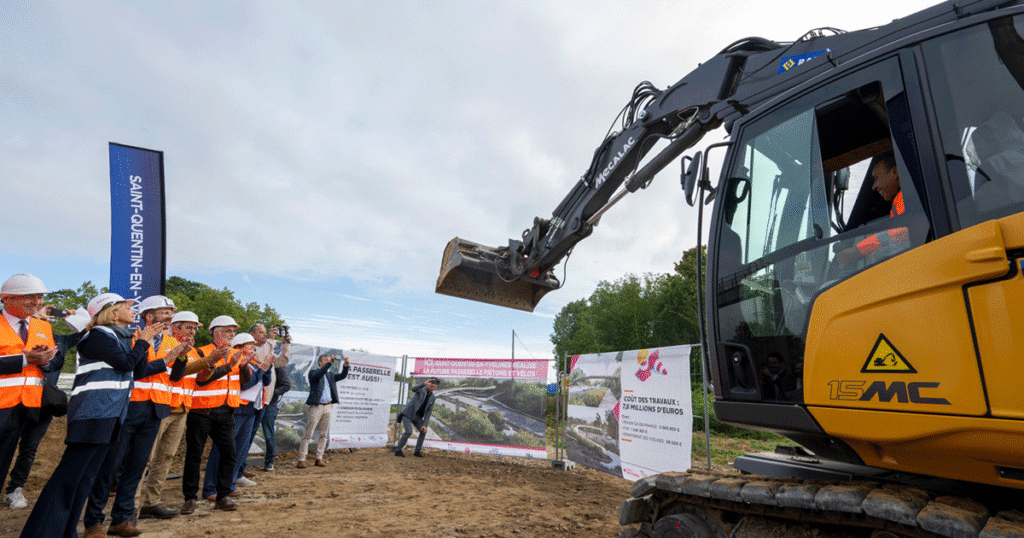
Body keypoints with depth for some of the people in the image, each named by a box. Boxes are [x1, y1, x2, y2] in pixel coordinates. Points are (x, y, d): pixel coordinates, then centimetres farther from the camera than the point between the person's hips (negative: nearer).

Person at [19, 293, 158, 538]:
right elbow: (126, 363, -15)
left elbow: (140, 366, 15)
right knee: (71, 472, -10)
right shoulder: (99, 335, -8)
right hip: (93, 410, -9)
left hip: (112, 413, 9)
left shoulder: (121, 337, 18)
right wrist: (143, 342, -2)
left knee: (88, 474, 12)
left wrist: (143, 341, 6)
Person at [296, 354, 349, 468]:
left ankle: (319, 459, 13)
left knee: (323, 435, 7)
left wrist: (346, 365, -9)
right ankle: (301, 460, 3)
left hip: (329, 407, 5)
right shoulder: (313, 373, 2)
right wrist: (330, 362, -26)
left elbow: (343, 376, 7)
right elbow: (318, 374, -19)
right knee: (308, 435, -3)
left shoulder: (330, 376, 18)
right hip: (316, 407, -5)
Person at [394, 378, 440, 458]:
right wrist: (425, 383, -55)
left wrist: (425, 425, -9)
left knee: (423, 431, -5)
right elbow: (413, 389, -39)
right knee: (409, 432, -19)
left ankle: (417, 451, 9)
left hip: (417, 416, 6)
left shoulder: (433, 397, 0)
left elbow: (428, 412, 0)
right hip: (408, 413, -6)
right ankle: (398, 450, -4)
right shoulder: (421, 389, -14)